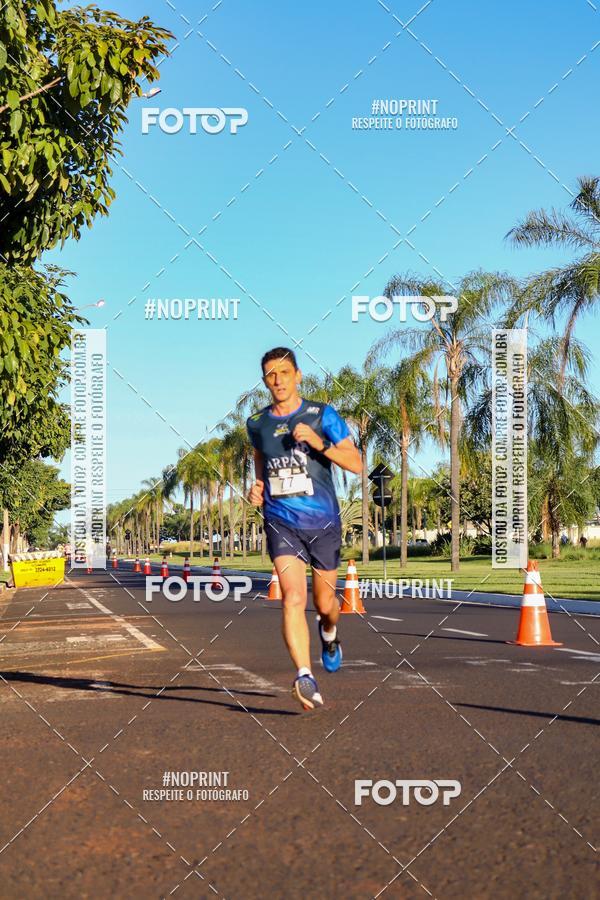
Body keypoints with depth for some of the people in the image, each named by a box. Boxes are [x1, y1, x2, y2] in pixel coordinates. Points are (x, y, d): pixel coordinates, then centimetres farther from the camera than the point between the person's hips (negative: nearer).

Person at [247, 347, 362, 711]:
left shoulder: (322, 415, -5)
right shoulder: (258, 423, 5)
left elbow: (356, 464, -10)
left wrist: (318, 443, -24)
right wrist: (258, 486, 8)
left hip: (324, 523, 0)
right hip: (281, 523, 1)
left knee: (325, 603, 12)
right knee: (293, 597, -20)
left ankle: (329, 633, 48)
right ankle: (306, 677, -26)